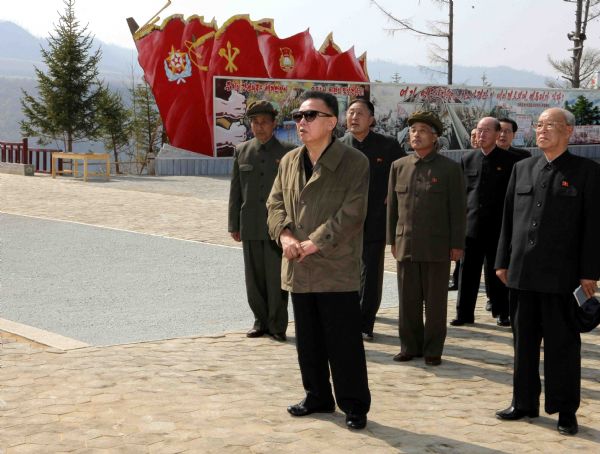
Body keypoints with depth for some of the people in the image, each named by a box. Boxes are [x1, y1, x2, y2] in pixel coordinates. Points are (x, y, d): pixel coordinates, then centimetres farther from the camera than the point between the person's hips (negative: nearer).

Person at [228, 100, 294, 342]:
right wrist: (234, 225, 8)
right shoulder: (242, 151, 8)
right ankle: (260, 320, 21)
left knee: (276, 277, -2)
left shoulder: (288, 152, -1)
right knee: (254, 277, 8)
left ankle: (277, 325, 8)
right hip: (251, 227, 3)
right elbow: (235, 191, 10)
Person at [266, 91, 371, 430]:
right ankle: (318, 397, 30)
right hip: (299, 270, 6)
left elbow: (351, 213, -15)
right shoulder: (289, 162, 11)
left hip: (337, 270, -6)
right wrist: (285, 235, -8)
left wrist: (314, 243, -18)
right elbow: (276, 203, 12)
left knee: (344, 344, -1)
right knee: (308, 341, 15)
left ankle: (355, 406, 11)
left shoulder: (354, 162, -9)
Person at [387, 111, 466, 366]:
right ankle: (410, 347, 18)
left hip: (437, 247, -3)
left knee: (435, 302, 4)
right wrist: (393, 240, 10)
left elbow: (457, 209, -2)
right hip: (406, 245, 3)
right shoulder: (398, 166, 10)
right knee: (408, 300, 7)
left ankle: (433, 350, 13)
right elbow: (392, 206, 13)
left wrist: (457, 245, -5)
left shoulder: (450, 168, 0)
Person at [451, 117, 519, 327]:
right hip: (471, 225, 3)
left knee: (497, 273, 6)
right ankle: (464, 313, 12)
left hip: (498, 227, -3)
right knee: (468, 271, 5)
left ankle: (502, 313, 18)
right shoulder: (467, 159, 8)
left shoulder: (509, 161, -1)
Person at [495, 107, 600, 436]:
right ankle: (524, 403, 24)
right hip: (523, 272, 4)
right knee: (524, 340, 12)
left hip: (561, 274, -4)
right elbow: (508, 218, 13)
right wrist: (502, 261, 9)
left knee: (562, 344, 3)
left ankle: (566, 411, 13)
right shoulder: (522, 169, 12)